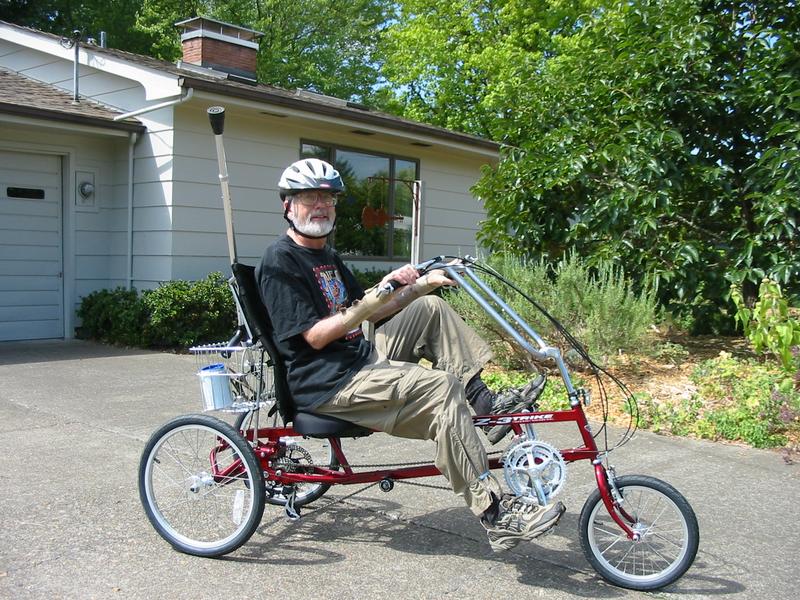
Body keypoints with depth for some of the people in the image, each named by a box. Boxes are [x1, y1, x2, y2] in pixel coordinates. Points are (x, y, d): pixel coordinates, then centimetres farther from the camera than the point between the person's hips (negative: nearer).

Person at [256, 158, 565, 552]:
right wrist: (378, 295, -23)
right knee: (441, 386, -26)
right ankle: (496, 516, -27)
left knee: (431, 308, 3)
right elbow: (314, 336, -18)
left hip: (363, 359, 9)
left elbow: (368, 313, 18)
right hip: (328, 383, -9)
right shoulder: (280, 261, -10)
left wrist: (423, 284, 8)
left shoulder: (327, 256, 19)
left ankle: (486, 404, -1)